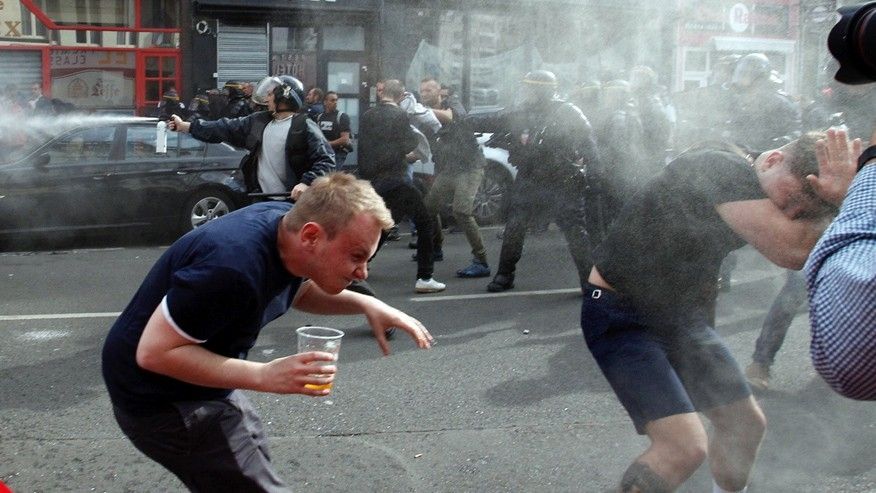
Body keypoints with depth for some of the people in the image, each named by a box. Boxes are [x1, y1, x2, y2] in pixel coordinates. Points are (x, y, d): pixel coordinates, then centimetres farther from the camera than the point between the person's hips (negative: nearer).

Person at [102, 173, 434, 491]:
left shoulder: (288, 222, -8)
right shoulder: (235, 267, -35)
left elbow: (300, 291, 13)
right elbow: (154, 352, -30)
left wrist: (365, 304, -5)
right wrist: (264, 376, -31)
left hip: (204, 383, 9)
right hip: (161, 401, -9)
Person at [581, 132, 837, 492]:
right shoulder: (723, 168, -26)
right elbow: (791, 250, -33)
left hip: (681, 314, 9)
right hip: (620, 315, -9)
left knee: (746, 423, 14)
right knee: (686, 447, -21)